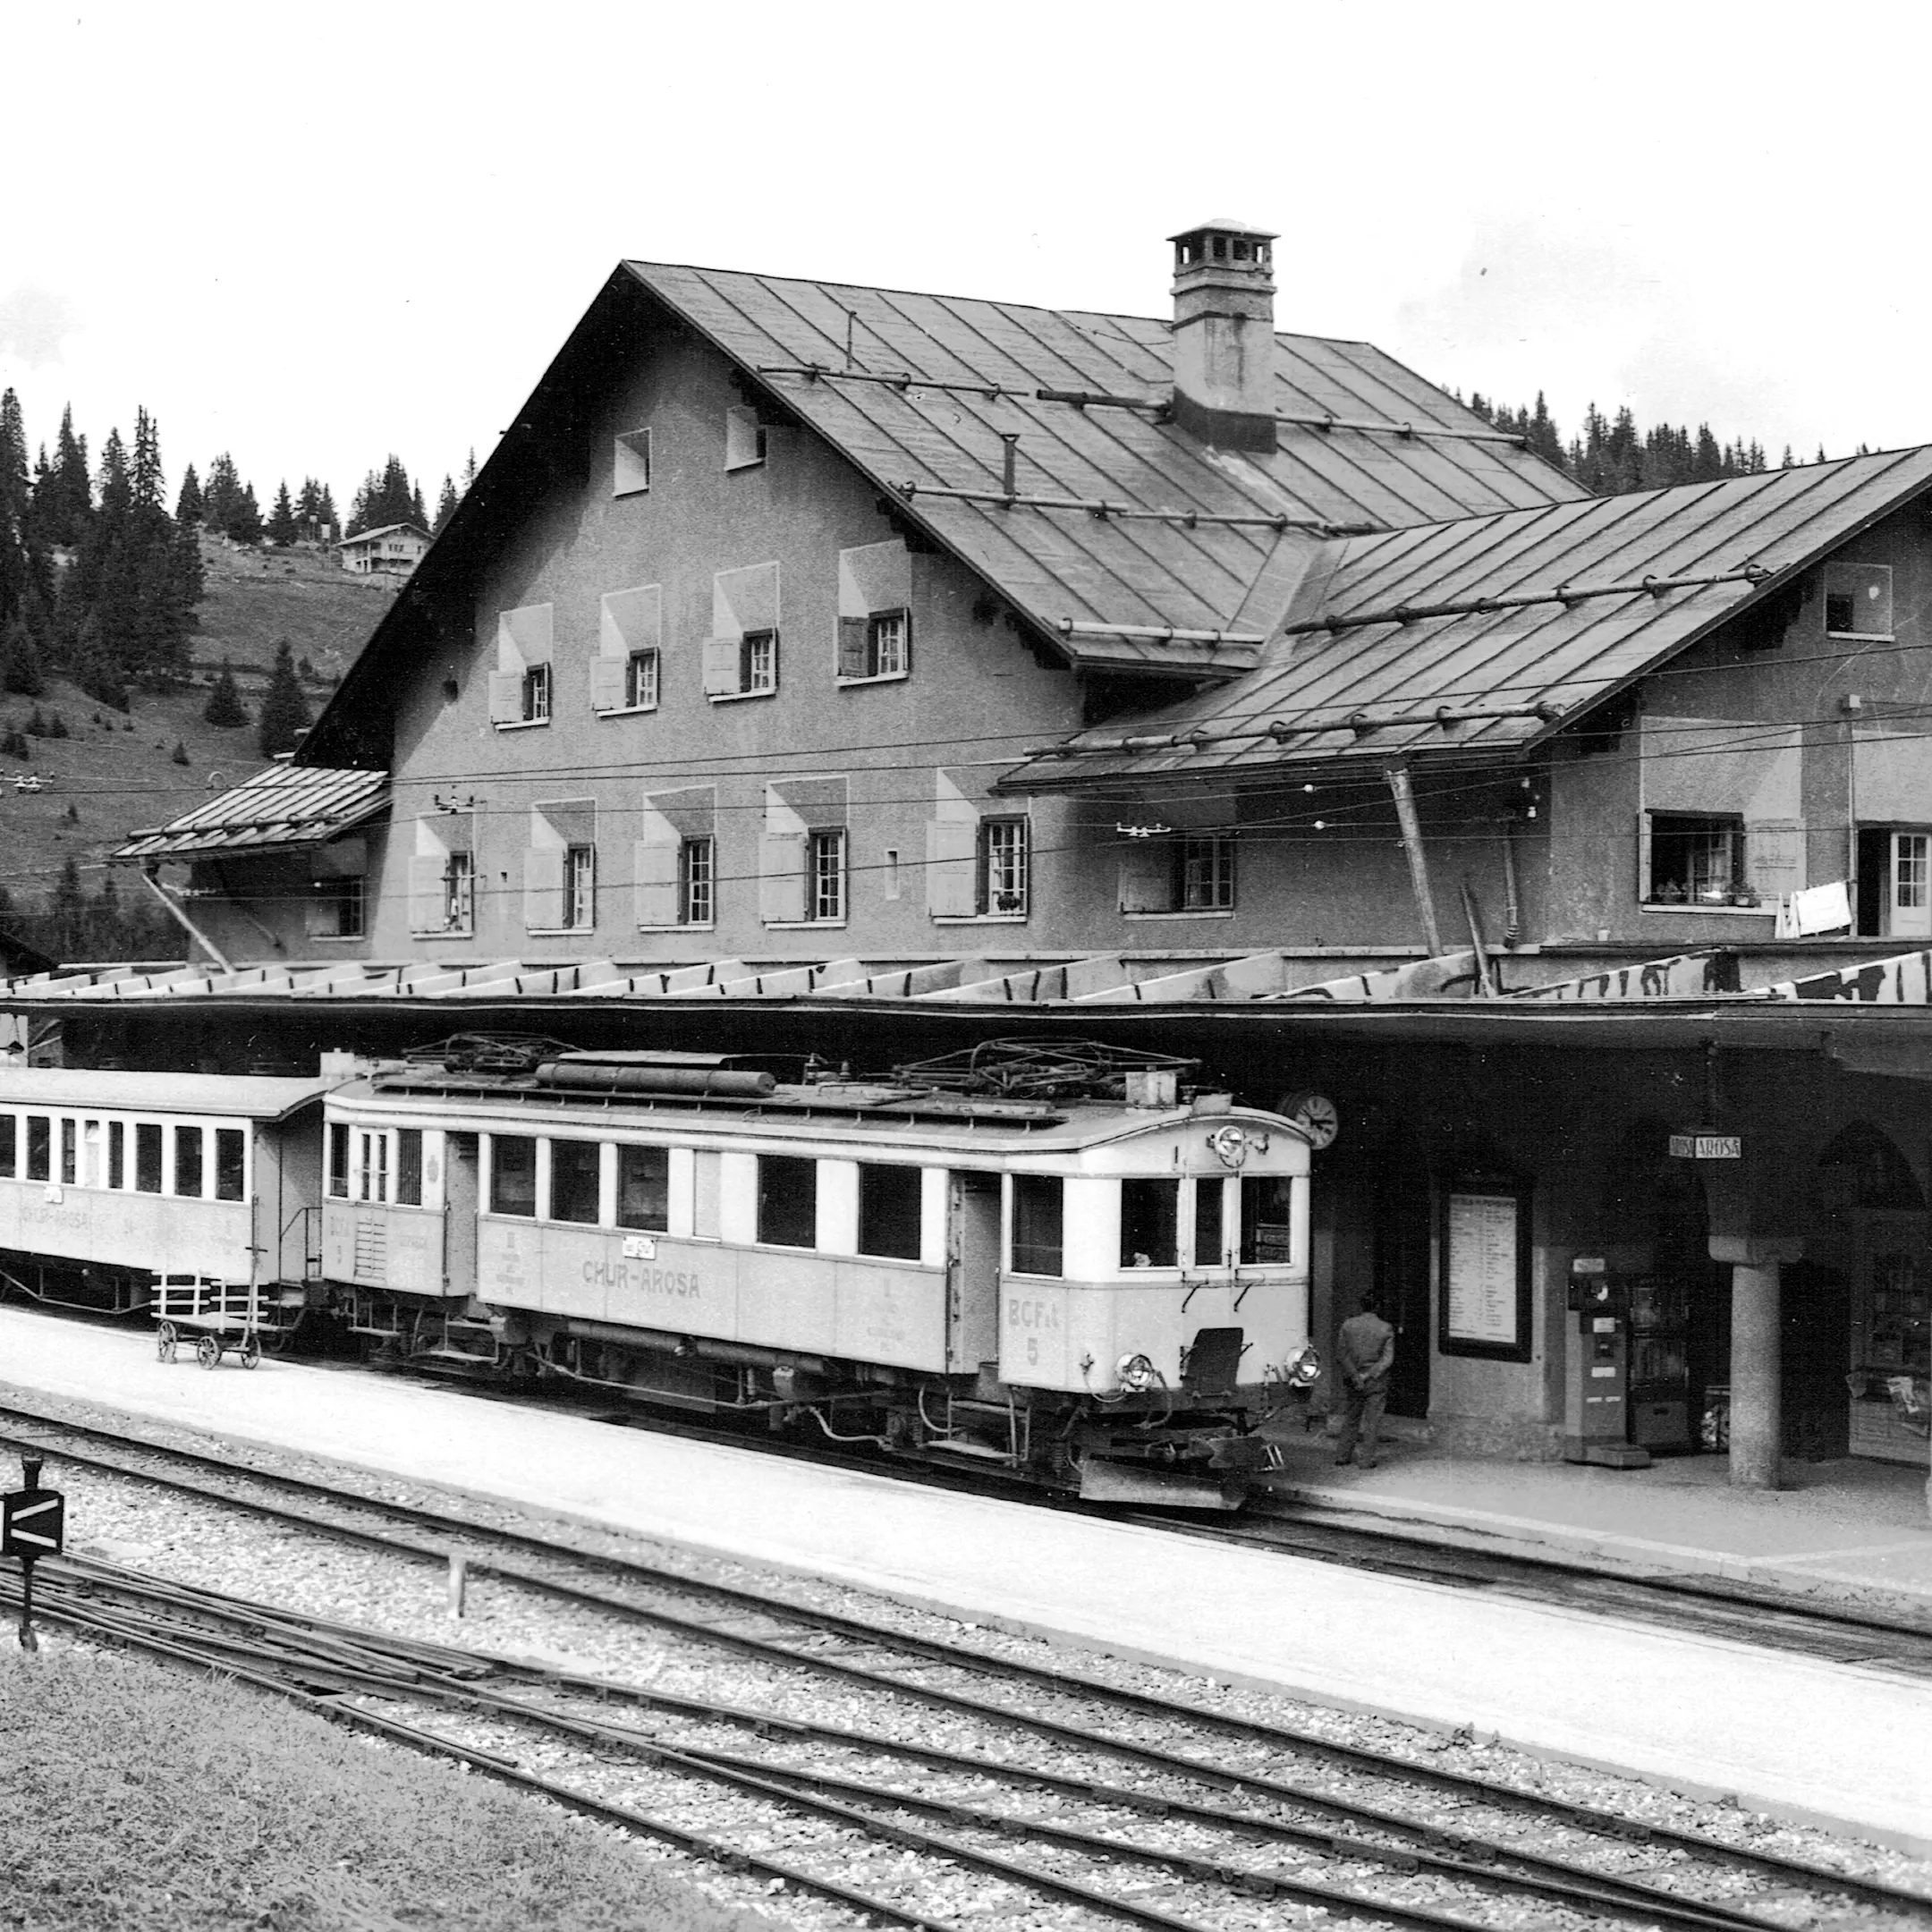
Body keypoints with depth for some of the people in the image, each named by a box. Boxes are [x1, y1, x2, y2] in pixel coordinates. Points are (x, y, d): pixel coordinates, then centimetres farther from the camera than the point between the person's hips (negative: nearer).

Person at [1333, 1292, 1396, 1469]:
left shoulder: (1348, 1325, -1)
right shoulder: (1386, 1329, -5)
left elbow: (1341, 1355, -7)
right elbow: (1388, 1359, -11)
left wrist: (1354, 1376, -10)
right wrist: (1370, 1375, -14)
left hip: (1352, 1380, 2)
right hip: (1376, 1382, -2)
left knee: (1350, 1419, 14)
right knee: (1372, 1421, 5)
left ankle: (1341, 1456, 15)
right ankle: (1367, 1460, 4)